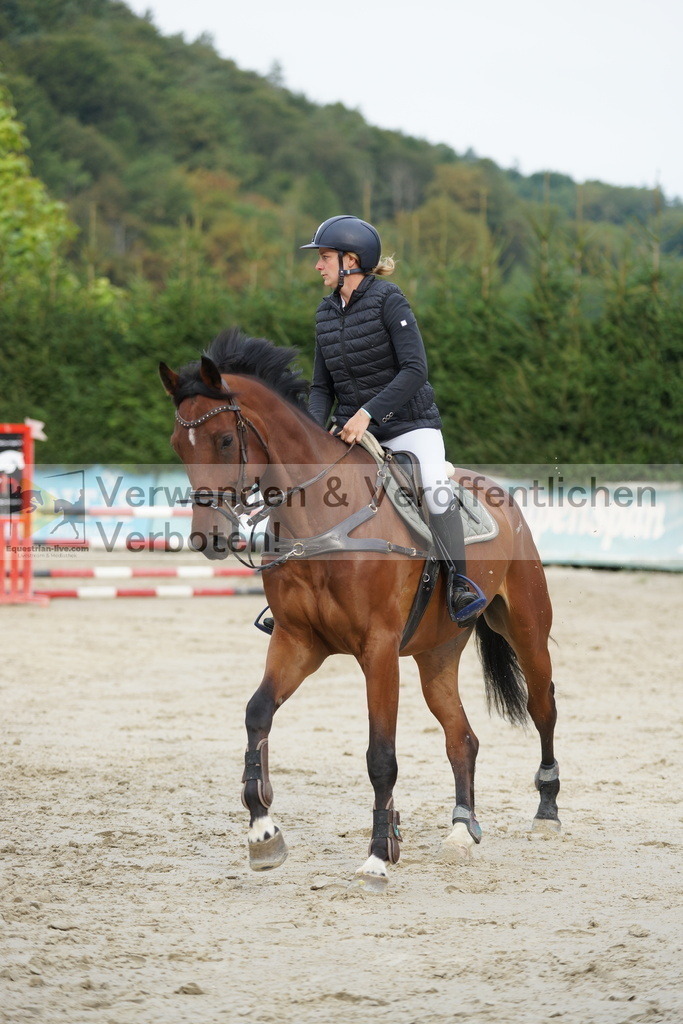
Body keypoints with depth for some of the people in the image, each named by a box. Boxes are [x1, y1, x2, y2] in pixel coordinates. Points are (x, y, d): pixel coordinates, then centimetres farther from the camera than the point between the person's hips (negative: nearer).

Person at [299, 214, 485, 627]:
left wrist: (367, 412, -27)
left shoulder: (388, 300, -12)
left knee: (435, 489, -31)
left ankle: (461, 587, -22)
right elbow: (323, 387, 10)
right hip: (352, 432, 6)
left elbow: (415, 369, -20)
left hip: (409, 423, -6)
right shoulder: (327, 313, 7)